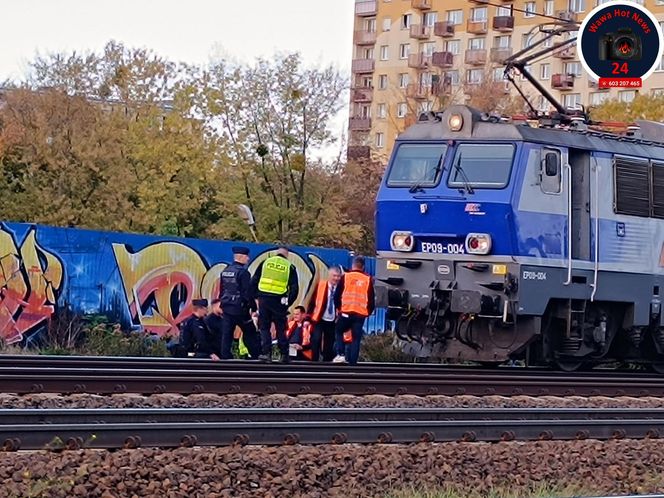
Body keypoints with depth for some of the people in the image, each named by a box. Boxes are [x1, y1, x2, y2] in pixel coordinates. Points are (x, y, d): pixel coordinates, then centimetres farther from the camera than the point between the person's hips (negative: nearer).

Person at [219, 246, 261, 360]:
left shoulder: (225, 271, 10)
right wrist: (253, 308, -10)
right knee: (250, 333, 3)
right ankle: (256, 355, 6)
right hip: (239, 308, -7)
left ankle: (225, 356, 3)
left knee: (226, 333, 6)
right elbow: (247, 292, -16)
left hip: (226, 307, 7)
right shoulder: (243, 272, -14)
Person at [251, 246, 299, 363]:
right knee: (280, 329, 9)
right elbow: (294, 288, 1)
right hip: (279, 301, 0)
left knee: (264, 328, 7)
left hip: (263, 300, 0)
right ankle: (284, 355, 10)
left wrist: (255, 297, 11)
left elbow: (254, 281, 6)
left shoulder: (265, 263, 8)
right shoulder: (290, 267, 5)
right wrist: (288, 302, 7)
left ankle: (266, 353, -4)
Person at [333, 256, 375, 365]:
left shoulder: (345, 277, 2)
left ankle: (341, 354, 0)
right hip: (361, 314, 1)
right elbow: (371, 299, 8)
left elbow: (337, 296, 4)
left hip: (346, 312, -1)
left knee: (338, 331, 19)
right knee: (356, 339, 5)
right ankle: (352, 362, 1)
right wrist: (368, 312, 22)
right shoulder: (368, 279, 5)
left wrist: (339, 307, 20)